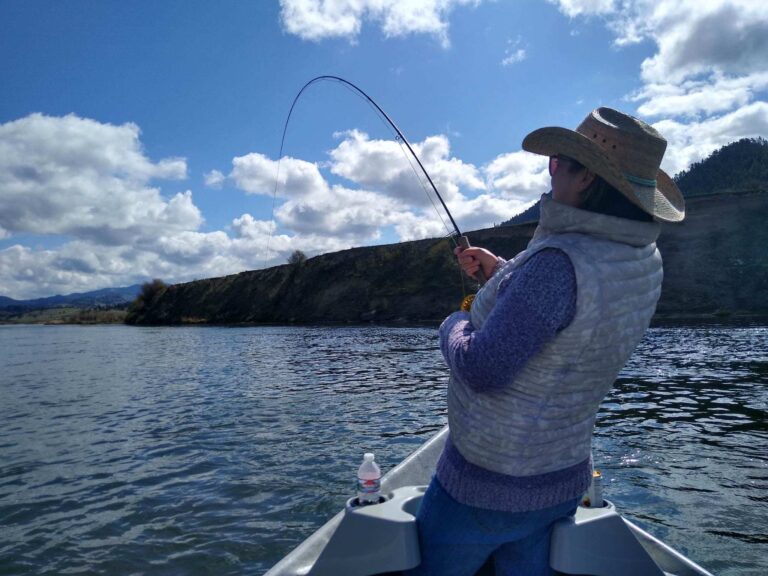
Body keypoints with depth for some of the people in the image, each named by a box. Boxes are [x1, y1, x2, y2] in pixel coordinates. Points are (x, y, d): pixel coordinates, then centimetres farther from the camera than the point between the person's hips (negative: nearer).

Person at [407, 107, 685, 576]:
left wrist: (455, 325, -8)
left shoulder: (560, 262, -31)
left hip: (483, 488, -7)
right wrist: (502, 271, 16)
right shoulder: (645, 261, -2)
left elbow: (481, 369, -29)